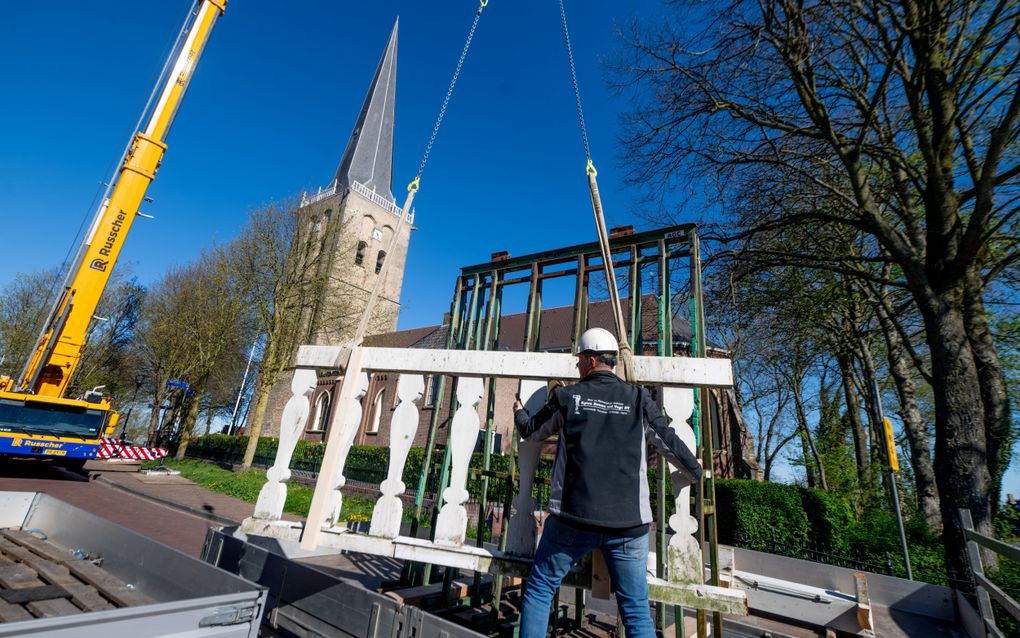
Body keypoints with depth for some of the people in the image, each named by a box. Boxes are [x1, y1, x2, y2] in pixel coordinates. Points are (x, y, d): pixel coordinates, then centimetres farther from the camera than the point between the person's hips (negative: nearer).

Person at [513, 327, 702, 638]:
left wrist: (519, 412, 37)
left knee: (539, 589, 16)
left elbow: (530, 431, 15)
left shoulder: (566, 396, 0)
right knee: (636, 610, 13)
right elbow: (670, 442, 11)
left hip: (573, 519, -1)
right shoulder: (638, 398, 1)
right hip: (628, 522, 2)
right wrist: (695, 472, 31)